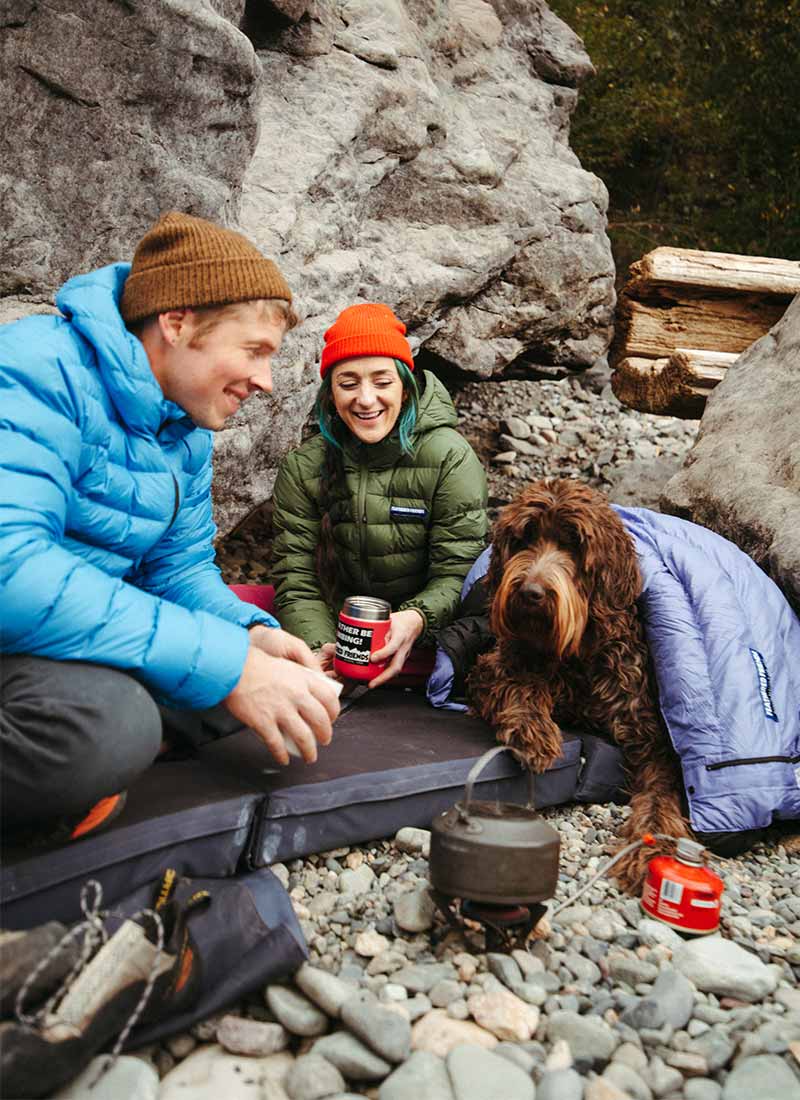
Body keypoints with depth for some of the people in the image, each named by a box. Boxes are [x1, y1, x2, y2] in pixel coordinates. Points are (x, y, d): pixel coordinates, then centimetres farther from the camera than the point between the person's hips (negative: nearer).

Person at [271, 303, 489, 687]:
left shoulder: (450, 457, -9)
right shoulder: (302, 468, -2)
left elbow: (458, 569, -13)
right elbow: (297, 580, -7)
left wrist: (416, 619, -34)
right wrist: (320, 650, -26)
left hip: (428, 636, -2)